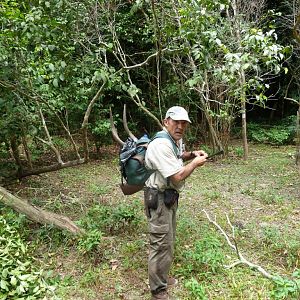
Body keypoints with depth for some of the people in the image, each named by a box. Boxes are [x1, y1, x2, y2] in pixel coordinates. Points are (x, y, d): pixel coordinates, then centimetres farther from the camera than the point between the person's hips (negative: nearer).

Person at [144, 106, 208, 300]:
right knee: (162, 243, -3)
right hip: (159, 198, -10)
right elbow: (177, 176, -28)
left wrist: (191, 154, 8)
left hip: (170, 196, 10)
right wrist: (195, 163, -13)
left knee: (168, 240, 21)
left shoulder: (177, 140, 4)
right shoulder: (161, 145, -26)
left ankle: (162, 277, 39)